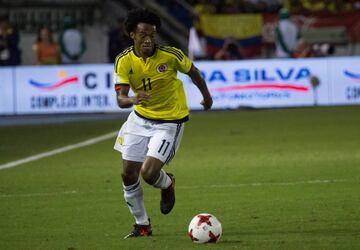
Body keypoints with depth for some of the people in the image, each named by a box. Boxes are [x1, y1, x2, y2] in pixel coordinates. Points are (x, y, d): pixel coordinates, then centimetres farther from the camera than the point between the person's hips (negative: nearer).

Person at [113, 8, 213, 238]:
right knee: (128, 174, 2)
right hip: (140, 118, 4)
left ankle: (167, 184, 20)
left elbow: (193, 71, 1)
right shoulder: (124, 61, -13)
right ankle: (142, 225, 22)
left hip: (170, 121, -4)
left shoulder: (170, 55, -19)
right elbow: (120, 98, -20)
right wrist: (133, 99, -44)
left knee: (148, 173, -18)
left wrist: (207, 97, 16)